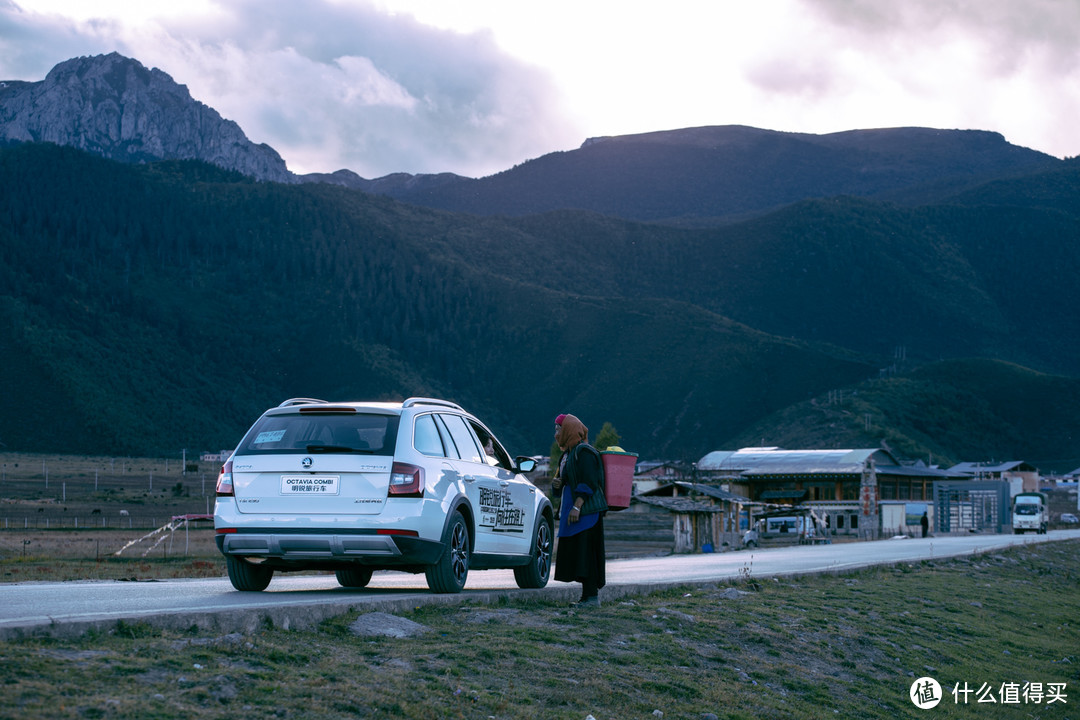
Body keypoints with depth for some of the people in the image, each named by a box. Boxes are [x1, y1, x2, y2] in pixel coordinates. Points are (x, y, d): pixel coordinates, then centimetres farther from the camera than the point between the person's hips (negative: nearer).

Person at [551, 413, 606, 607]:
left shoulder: (583, 452, -12)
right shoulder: (568, 453, 18)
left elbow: (588, 482, -20)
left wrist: (577, 506, -26)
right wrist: (557, 483, 3)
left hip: (585, 511, -10)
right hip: (571, 509, 10)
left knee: (585, 552, -12)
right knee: (575, 552, 9)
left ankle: (592, 596, -13)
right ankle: (589, 594, 12)